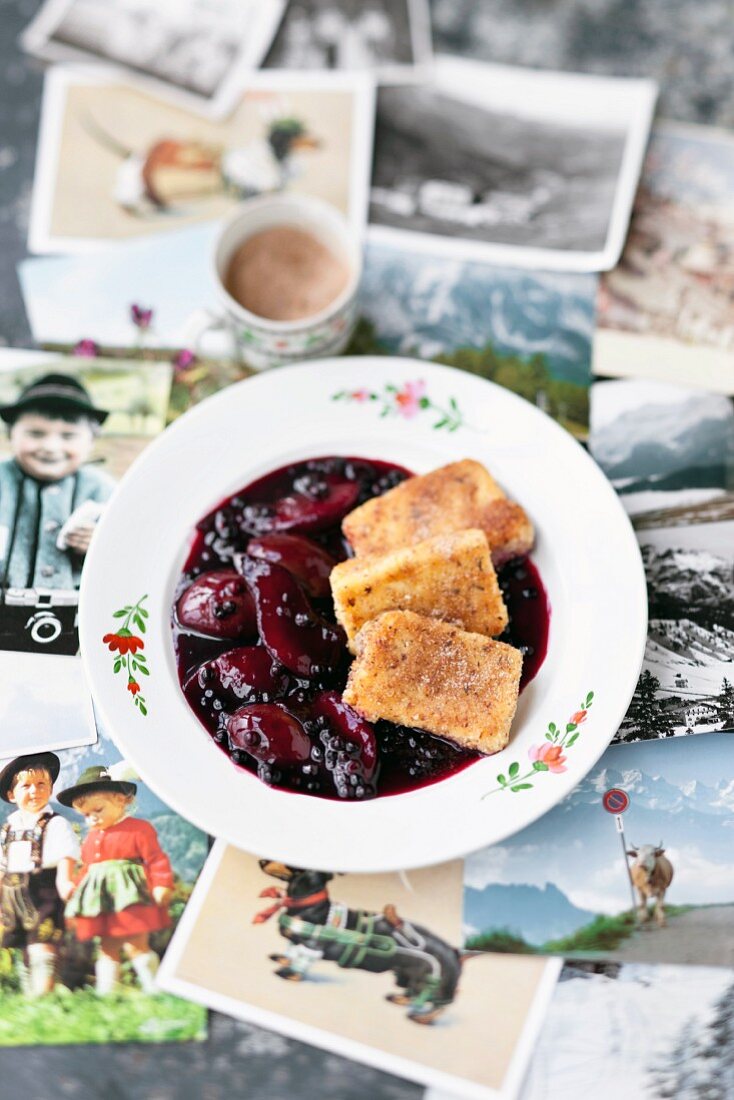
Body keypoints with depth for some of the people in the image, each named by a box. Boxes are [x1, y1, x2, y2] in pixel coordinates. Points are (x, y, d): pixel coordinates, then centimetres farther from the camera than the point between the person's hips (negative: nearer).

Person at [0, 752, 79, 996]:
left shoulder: (55, 824, -5)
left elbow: (65, 857, -13)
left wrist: (64, 881, -28)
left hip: (42, 894, -6)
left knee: (42, 946, -8)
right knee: (25, 951, 14)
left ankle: (42, 993, -3)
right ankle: (27, 994, 24)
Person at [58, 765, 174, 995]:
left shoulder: (139, 829, -8)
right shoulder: (91, 837, 15)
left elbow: (157, 860, -12)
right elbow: (86, 868, 21)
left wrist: (162, 888, -19)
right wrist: (75, 896, 19)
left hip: (129, 897, -7)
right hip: (100, 900, 7)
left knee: (137, 946, -6)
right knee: (107, 948, 13)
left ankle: (152, 987, 3)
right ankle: (105, 991, 20)